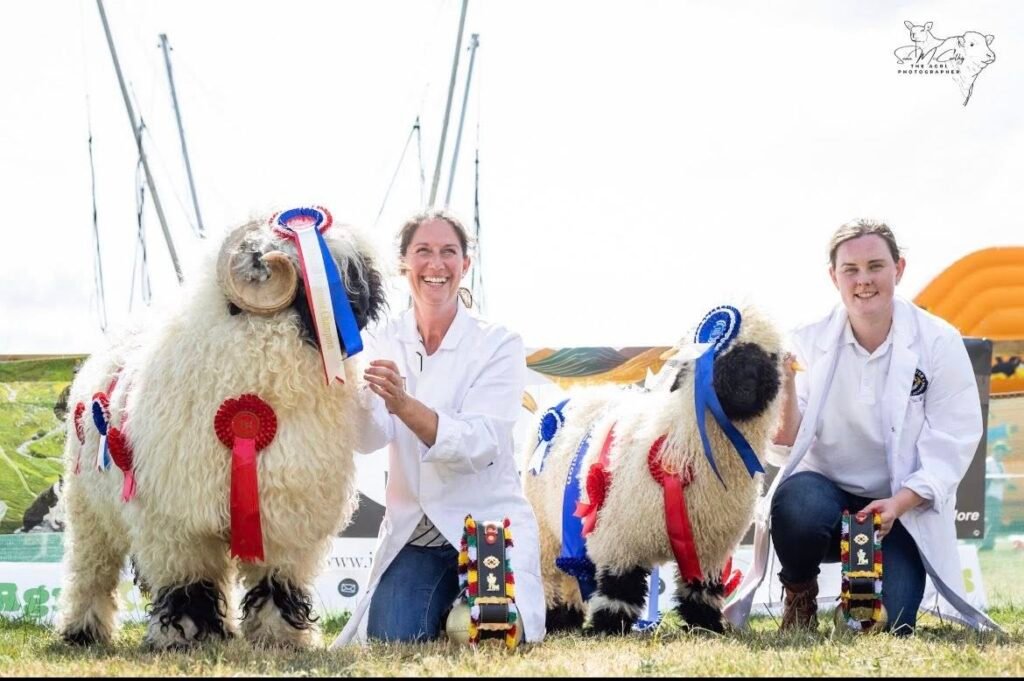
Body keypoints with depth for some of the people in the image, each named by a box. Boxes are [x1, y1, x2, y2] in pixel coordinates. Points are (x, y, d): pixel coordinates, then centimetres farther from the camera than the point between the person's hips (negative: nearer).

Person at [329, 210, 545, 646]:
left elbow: (481, 446, -21)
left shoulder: (499, 344, -7)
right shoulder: (385, 342, 1)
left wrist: (404, 405, -37)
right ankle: (439, 613, 19)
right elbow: (369, 438, -14)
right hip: (411, 534, 2)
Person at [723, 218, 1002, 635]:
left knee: (889, 624, -18)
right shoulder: (809, 343, -5)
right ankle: (799, 594, -2)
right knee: (798, 505, -36)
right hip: (825, 488, 0)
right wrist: (785, 389, -25)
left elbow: (952, 444, -9)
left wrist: (898, 503, -23)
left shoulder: (939, 343, -8)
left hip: (905, 506, 0)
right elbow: (785, 448, -5)